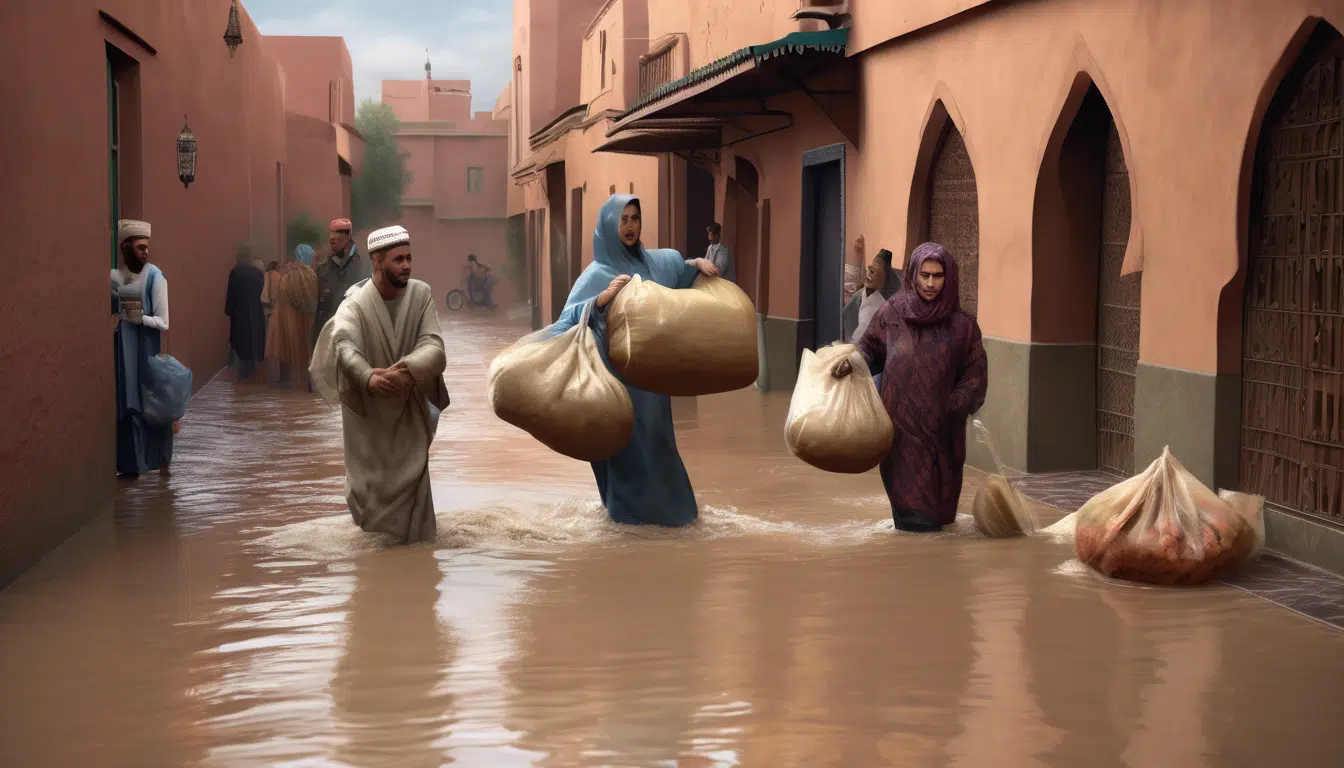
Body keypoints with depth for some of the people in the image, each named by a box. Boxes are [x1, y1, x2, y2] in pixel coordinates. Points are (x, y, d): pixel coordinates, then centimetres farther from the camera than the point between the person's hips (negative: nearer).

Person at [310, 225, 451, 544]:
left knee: (412, 475, 7)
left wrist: (409, 369, -46)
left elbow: (433, 346, -23)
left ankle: (412, 537, 28)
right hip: (368, 409, -1)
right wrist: (368, 377, -62)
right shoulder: (355, 305, -20)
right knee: (370, 478, 14)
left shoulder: (421, 294, -13)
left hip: (409, 407, 1)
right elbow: (345, 346, -40)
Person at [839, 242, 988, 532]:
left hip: (939, 428, 0)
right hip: (900, 419, 0)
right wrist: (851, 361, -9)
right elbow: (870, 347, 10)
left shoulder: (961, 324, 0)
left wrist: (953, 408, -10)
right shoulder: (892, 312, 1)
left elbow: (975, 375, 2)